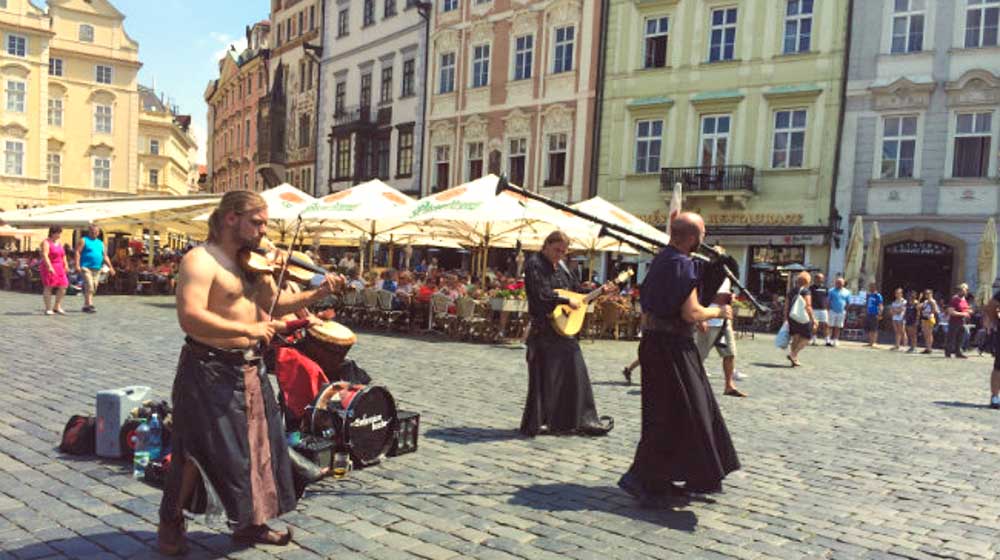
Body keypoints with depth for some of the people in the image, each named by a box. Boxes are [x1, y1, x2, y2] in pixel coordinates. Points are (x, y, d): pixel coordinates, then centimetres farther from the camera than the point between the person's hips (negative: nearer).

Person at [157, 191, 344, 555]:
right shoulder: (201, 261, -18)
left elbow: (274, 304, 12)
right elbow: (190, 318, -30)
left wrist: (317, 294, -2)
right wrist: (248, 328, -30)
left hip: (249, 369, 8)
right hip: (210, 370, -8)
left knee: (255, 446, 14)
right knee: (200, 450, 3)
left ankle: (249, 522, 30)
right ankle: (171, 523, 27)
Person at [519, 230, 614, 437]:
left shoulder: (560, 266, 15)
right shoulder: (534, 264, -10)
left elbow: (577, 290, 20)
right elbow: (541, 295, -22)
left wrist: (600, 291, 10)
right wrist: (567, 301, -19)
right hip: (544, 331, -8)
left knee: (575, 372, 11)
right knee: (544, 377, -2)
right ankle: (535, 423, 10)